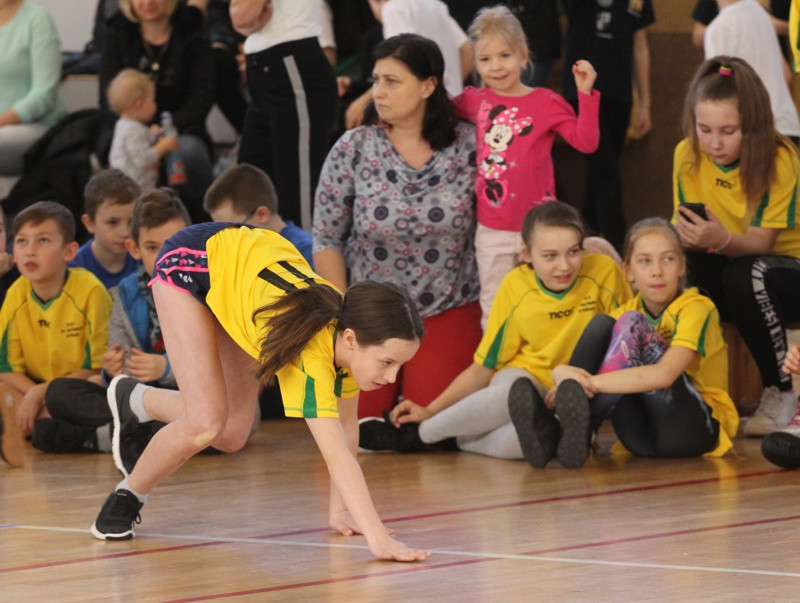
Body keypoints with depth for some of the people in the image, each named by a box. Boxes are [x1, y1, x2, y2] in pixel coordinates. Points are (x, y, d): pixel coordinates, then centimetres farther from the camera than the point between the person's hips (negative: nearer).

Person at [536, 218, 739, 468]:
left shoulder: (697, 309, -10)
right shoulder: (628, 311, 9)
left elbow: (664, 375, -30)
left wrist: (590, 382, -36)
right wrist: (562, 373, -29)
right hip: (644, 435, 5)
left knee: (632, 325, -22)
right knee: (601, 323, -12)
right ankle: (553, 434, -27)